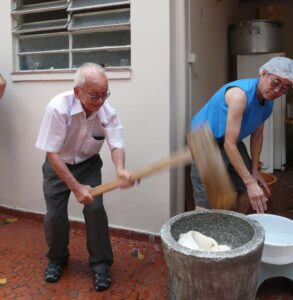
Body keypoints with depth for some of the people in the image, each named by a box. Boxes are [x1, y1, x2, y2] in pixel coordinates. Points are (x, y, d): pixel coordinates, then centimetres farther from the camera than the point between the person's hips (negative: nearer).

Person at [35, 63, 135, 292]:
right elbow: (52, 153, -29)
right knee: (55, 214, -1)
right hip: (58, 165, -1)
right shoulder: (58, 107, -33)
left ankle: (101, 264, 8)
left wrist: (120, 170, -49)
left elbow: (116, 145, -25)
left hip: (88, 164, 2)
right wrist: (76, 187, -32)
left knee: (95, 209, -10)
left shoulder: (107, 111, -24)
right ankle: (57, 259, 27)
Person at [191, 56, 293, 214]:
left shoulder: (268, 99, -5)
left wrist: (254, 171, 3)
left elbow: (257, 135, 7)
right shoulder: (240, 94, -31)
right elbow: (229, 145, -34)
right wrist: (250, 182, -34)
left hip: (232, 143, 9)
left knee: (248, 192, 11)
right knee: (210, 206, -12)